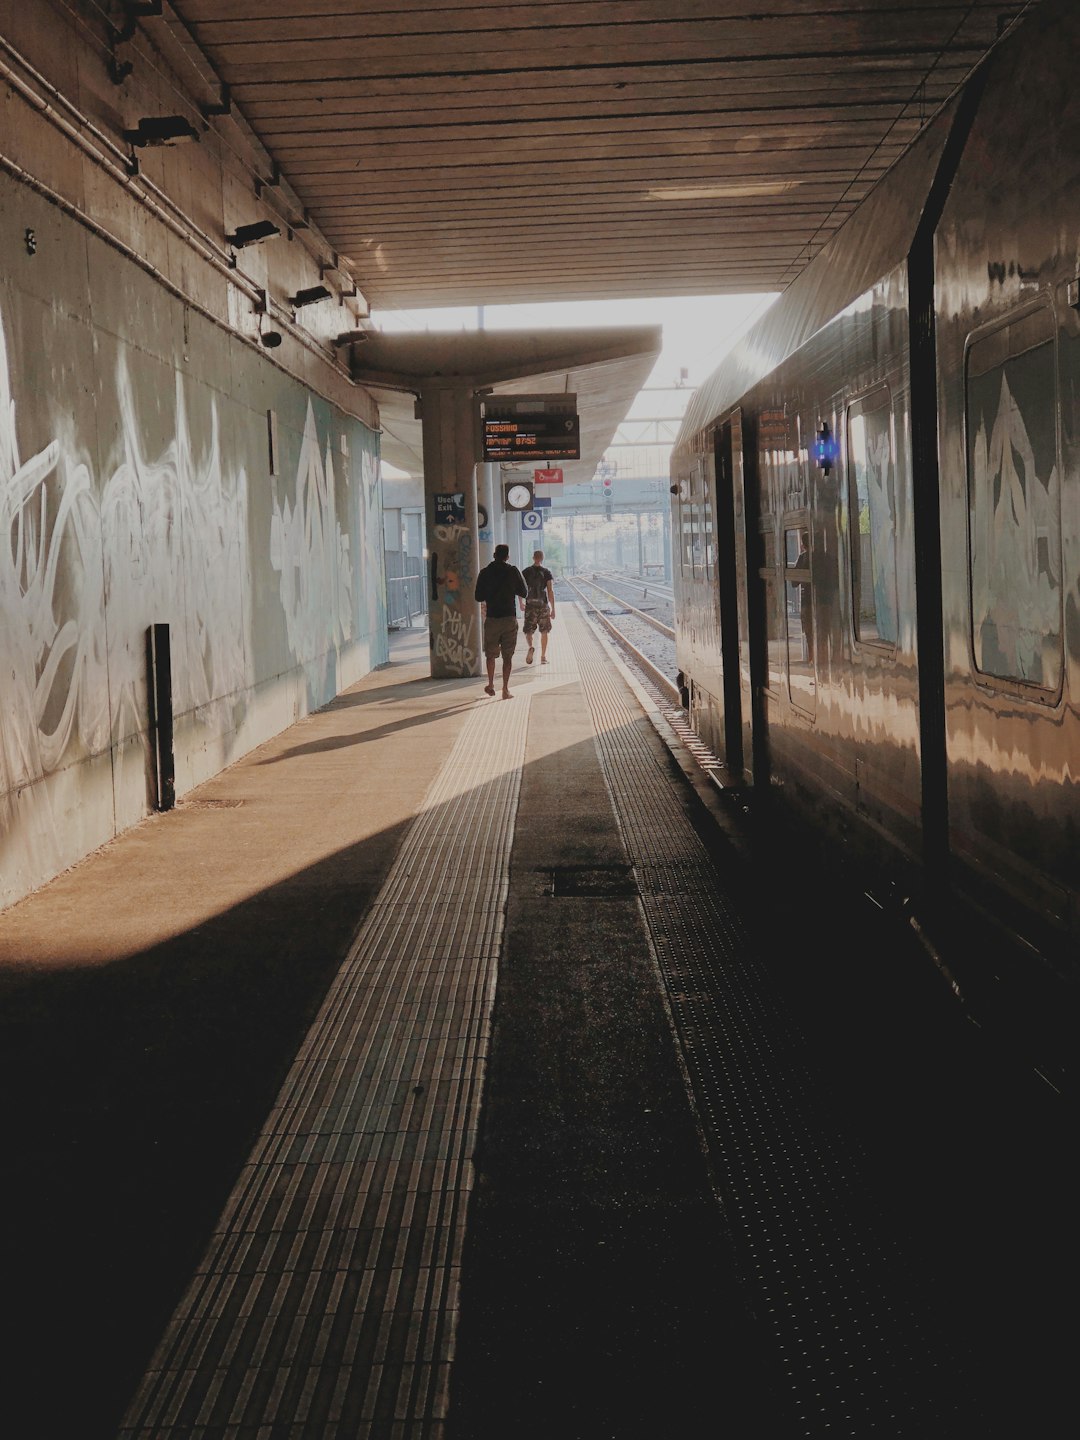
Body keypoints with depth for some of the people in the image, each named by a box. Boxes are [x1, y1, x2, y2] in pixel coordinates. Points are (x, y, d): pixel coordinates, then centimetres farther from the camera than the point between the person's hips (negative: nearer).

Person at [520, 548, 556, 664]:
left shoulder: (526, 572, 0)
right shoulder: (547, 572, -3)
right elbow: (550, 591, -8)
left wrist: (521, 603, 19)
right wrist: (553, 609, -5)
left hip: (530, 605, 0)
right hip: (543, 605, 0)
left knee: (528, 631, 8)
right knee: (544, 632, 12)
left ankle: (531, 647, -22)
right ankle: (543, 657, 13)